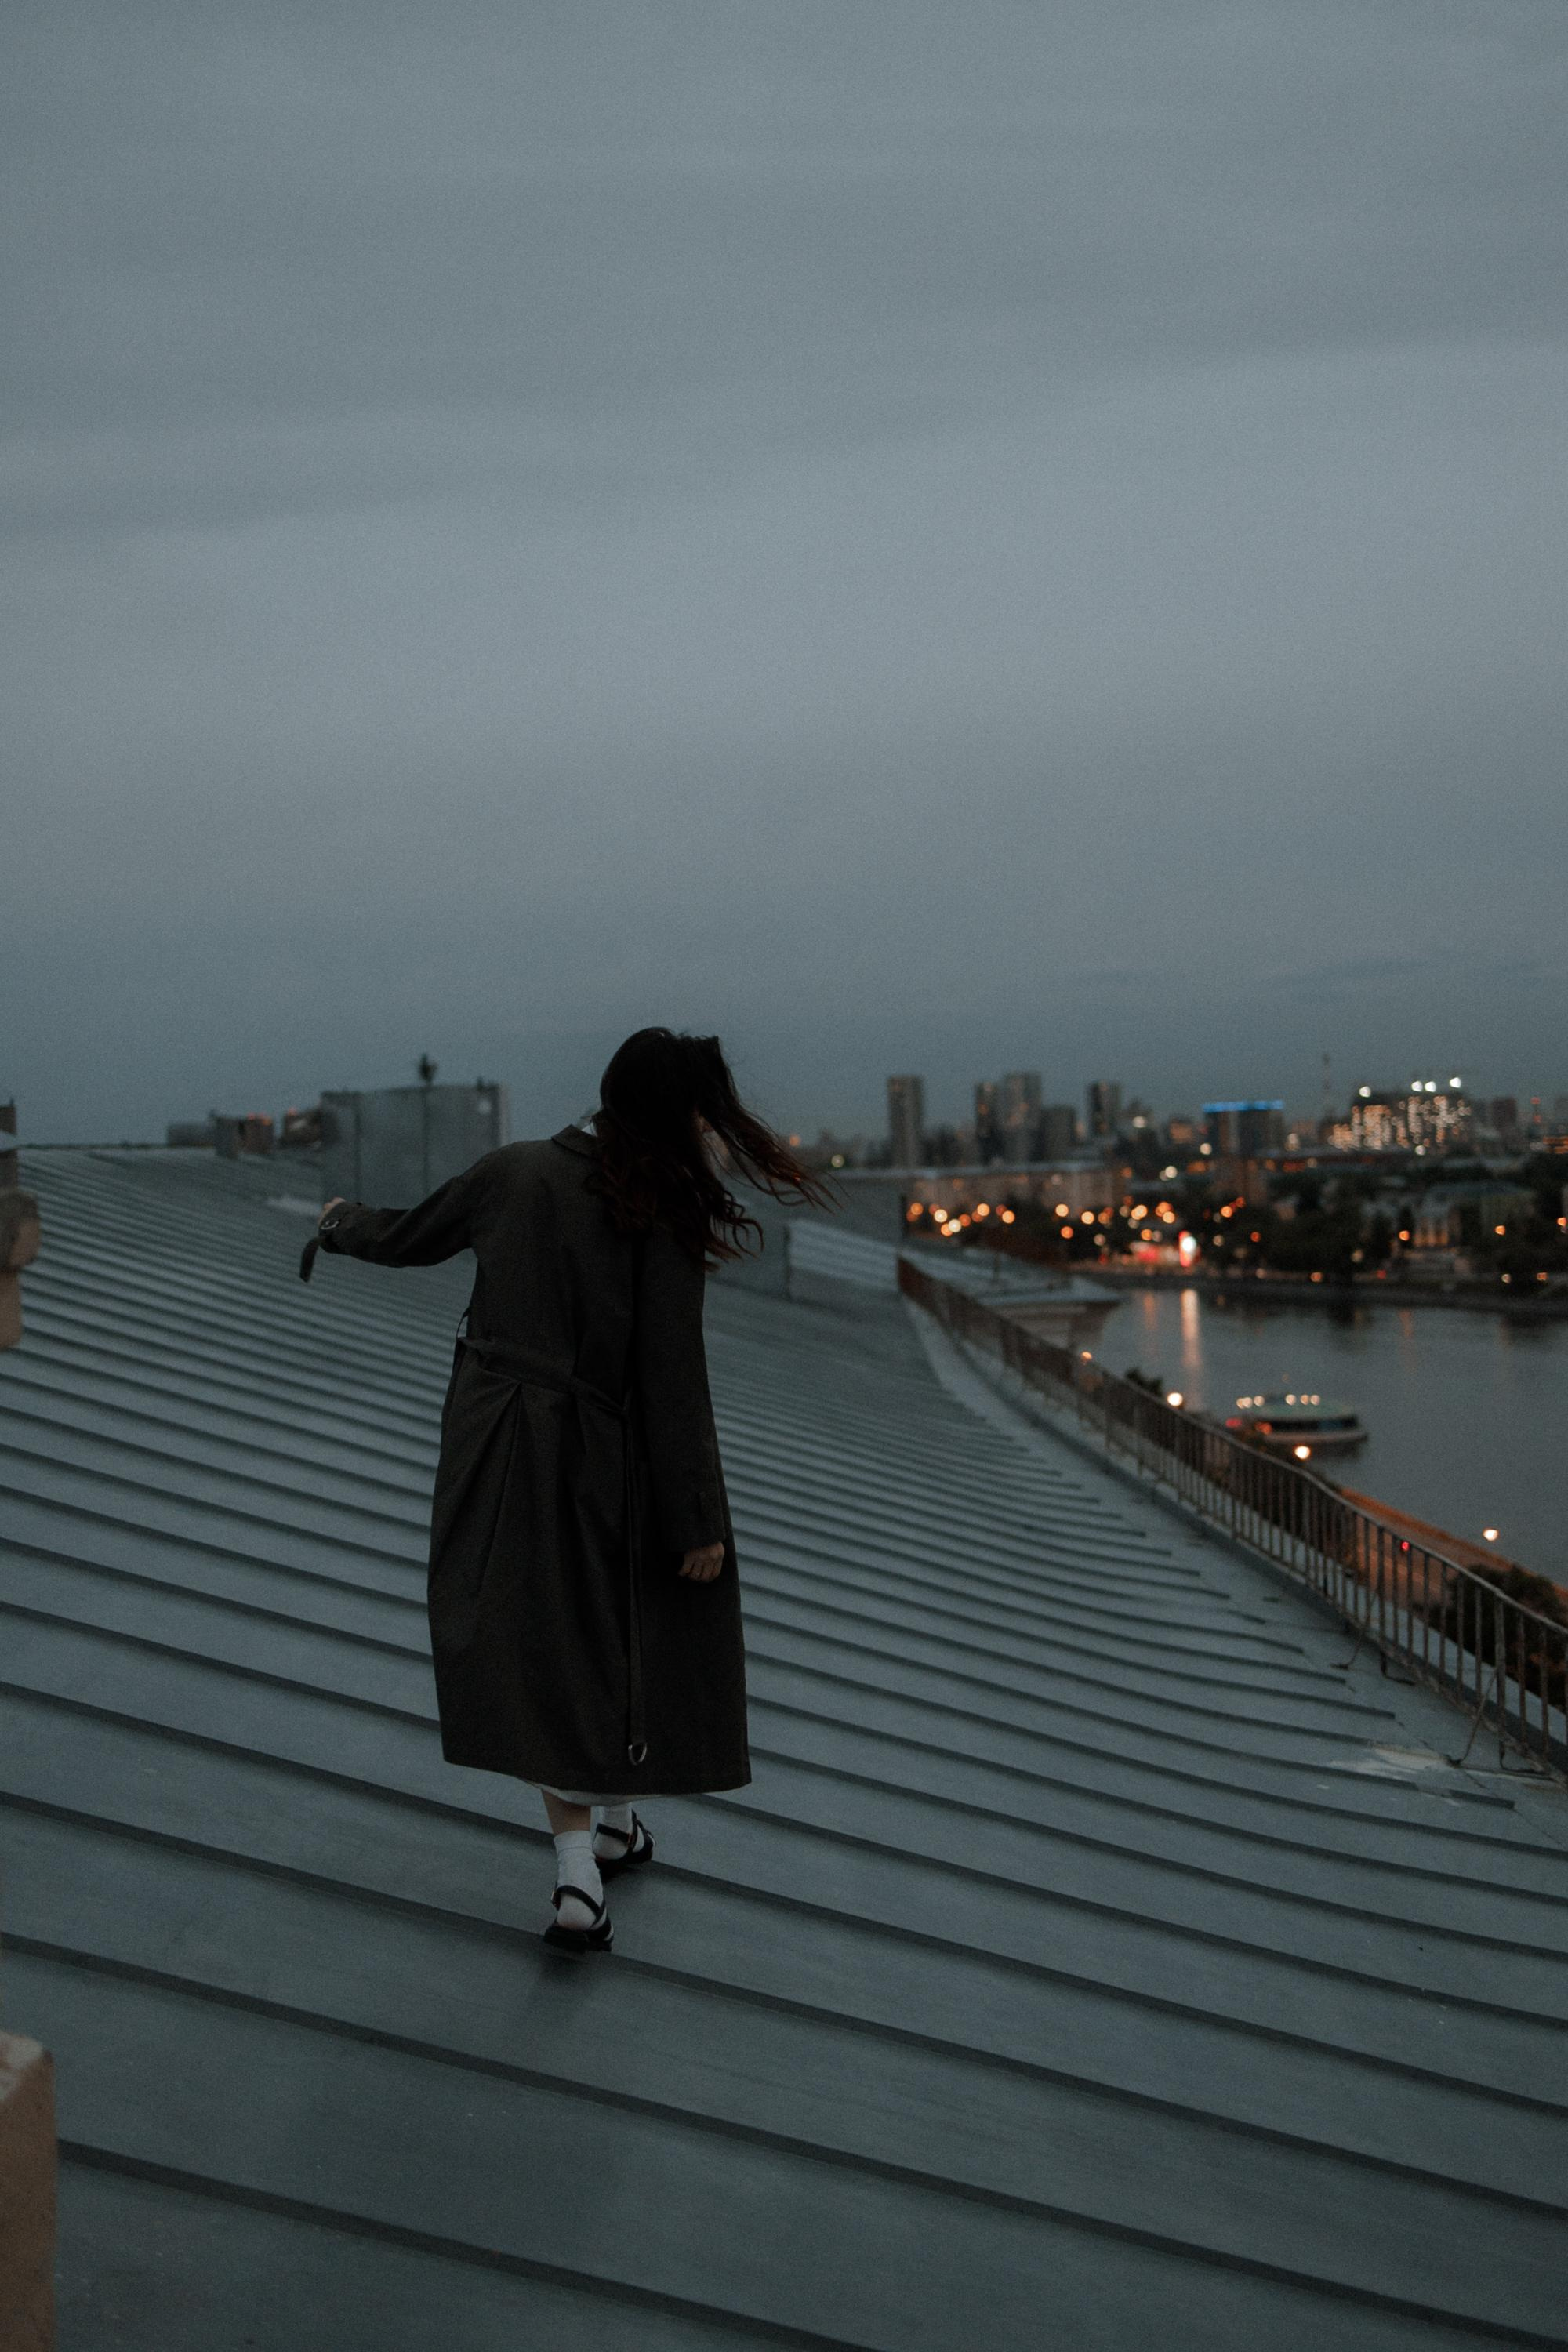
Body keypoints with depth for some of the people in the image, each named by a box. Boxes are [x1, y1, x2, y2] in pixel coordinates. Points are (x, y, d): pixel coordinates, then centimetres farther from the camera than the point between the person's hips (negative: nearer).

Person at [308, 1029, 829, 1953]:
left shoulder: (514, 1172, -2)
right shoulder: (664, 1218, -15)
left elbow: (408, 1238, 14)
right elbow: (672, 1380, -17)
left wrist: (343, 1222, 37)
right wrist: (697, 1520, -12)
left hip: (501, 1450, 3)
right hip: (605, 1459, -3)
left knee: (543, 1647, 7)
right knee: (630, 1633, 19)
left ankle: (578, 1864, -2)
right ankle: (617, 1819, 34)